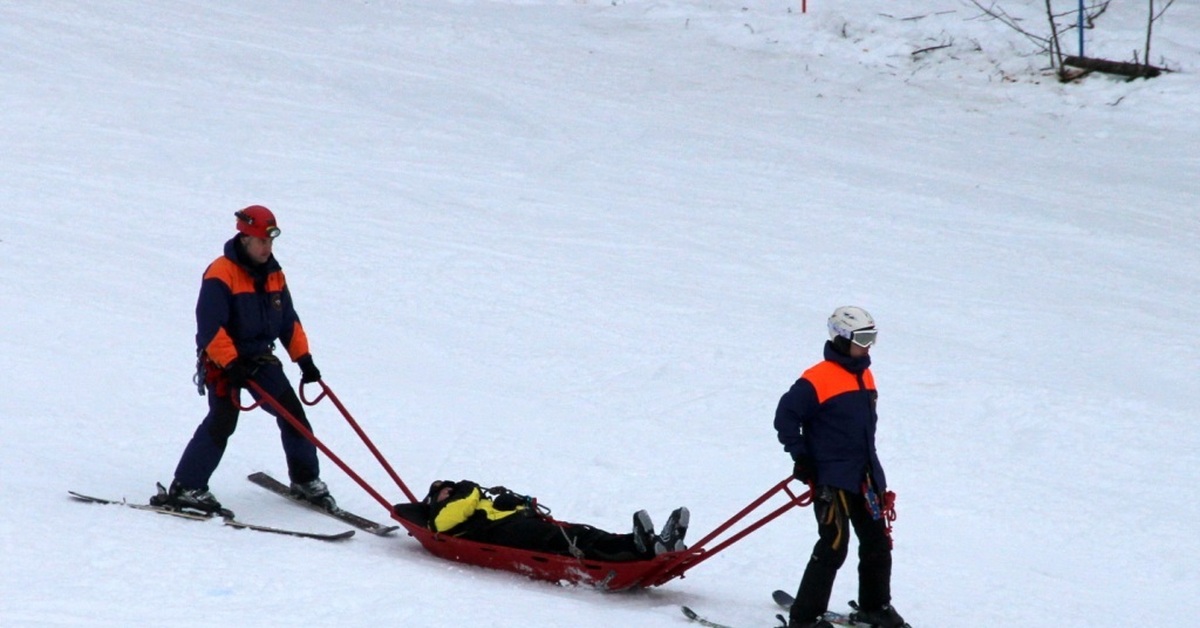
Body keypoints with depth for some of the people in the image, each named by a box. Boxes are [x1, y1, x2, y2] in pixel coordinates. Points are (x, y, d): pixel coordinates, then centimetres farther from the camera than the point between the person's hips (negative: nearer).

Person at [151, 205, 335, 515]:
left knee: (292, 412, 6)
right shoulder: (221, 274, -16)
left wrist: (304, 358, 10)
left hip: (260, 358, 7)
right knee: (223, 420, -21)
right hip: (222, 361, -7)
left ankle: (305, 480, 23)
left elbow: (289, 322, 17)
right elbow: (209, 327, -21)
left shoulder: (273, 275, 8)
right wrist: (231, 364, -26)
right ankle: (184, 488, -19)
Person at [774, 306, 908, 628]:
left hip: (866, 477, 8)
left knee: (878, 543, 14)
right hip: (831, 479, -8)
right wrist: (801, 458, -14)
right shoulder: (817, 381, -15)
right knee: (833, 547, -12)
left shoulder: (865, 378, 12)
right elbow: (786, 416, -14)